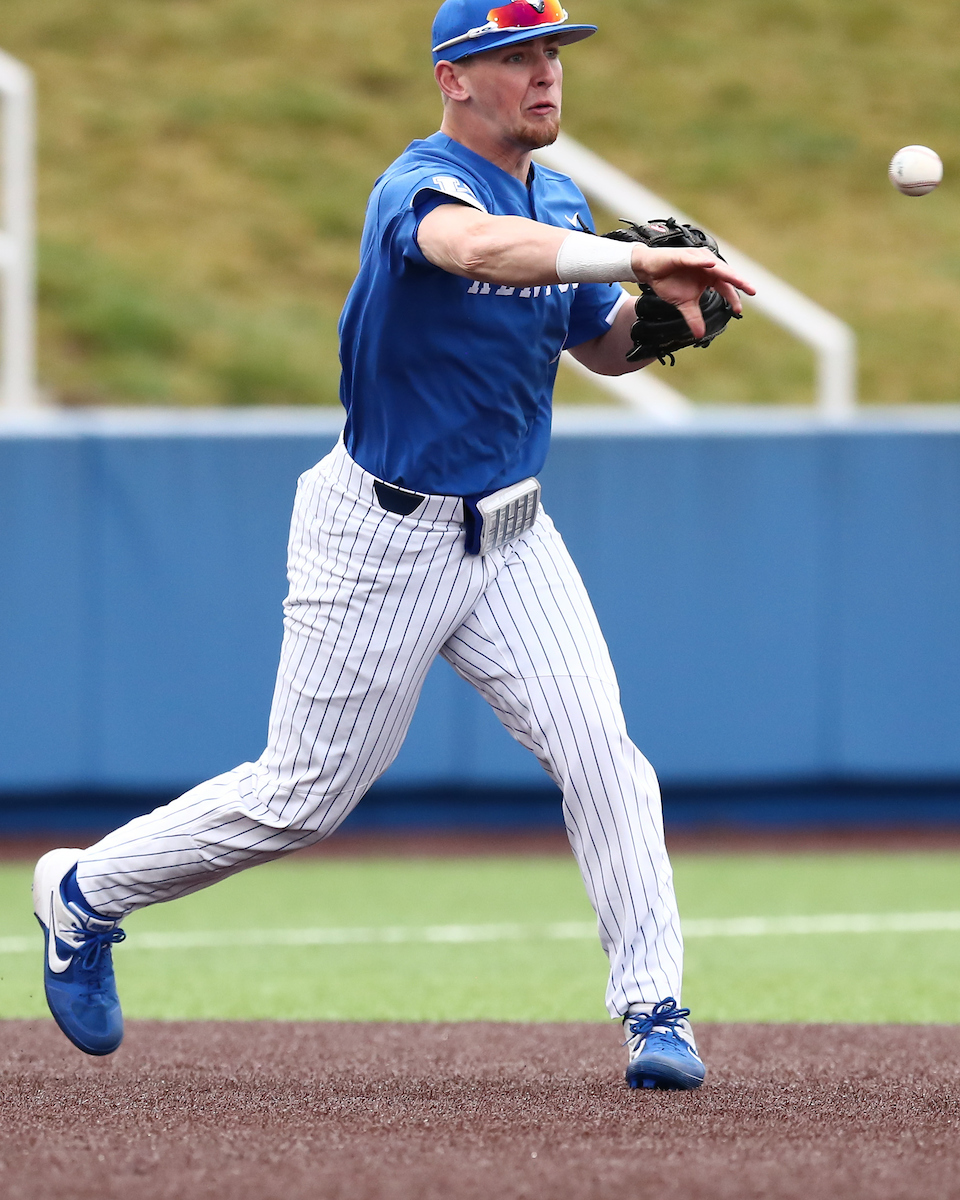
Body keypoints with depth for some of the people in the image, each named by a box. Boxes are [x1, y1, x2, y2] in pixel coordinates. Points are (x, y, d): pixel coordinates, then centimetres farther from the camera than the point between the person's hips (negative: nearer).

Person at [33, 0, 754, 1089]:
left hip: (511, 532, 6)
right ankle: (85, 894, 24)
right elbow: (481, 245, -44)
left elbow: (601, 349, 16)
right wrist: (638, 258, -50)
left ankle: (654, 1009, -10)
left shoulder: (559, 203, 6)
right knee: (306, 796, 3)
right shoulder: (418, 188, -20)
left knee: (596, 748, -12)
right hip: (384, 538, -6)